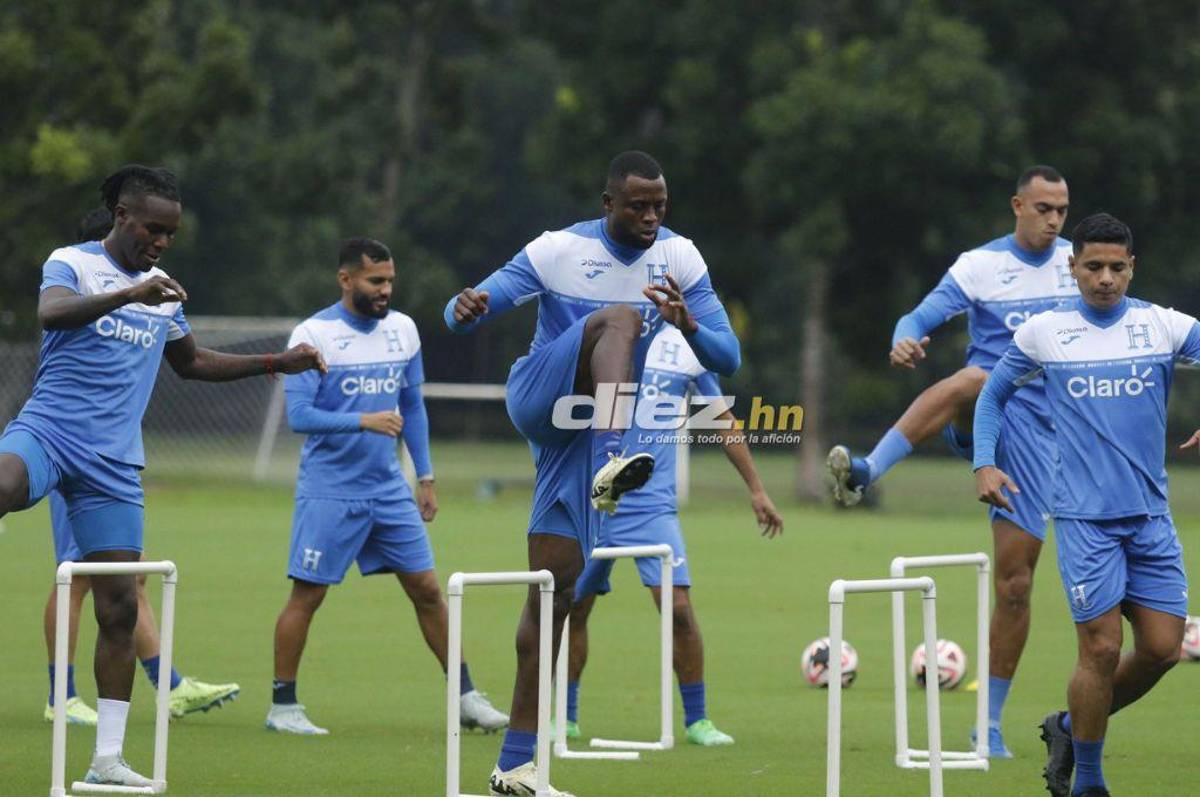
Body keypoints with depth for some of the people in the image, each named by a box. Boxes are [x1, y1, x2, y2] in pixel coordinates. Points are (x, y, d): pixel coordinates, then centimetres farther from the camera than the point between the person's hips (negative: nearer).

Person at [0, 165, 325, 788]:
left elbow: (190, 362, 35)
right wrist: (129, 294, -38)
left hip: (113, 463, 5)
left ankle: (108, 758, 6)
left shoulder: (163, 293, 18)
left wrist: (277, 362, 28)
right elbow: (50, 313, -24)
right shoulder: (73, 263, -1)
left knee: (119, 606, 0)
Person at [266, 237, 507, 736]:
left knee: (427, 590, 5)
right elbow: (298, 415, -17)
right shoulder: (314, 335, -11)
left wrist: (425, 475, 15)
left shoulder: (403, 330, 7)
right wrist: (364, 421, -28)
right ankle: (282, 706, 7)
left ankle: (466, 696, 13)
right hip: (328, 491, -5)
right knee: (307, 596, -2)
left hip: (389, 489, 5)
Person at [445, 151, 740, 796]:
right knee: (621, 318, -28)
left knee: (556, 584, -3)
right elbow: (466, 311, -5)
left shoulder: (679, 259, 2)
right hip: (538, 398, -3)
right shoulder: (559, 251, -7)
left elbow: (727, 359, -1)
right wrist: (464, 311, -32)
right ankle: (611, 469, -53)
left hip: (582, 432, 3)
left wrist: (688, 325, -24)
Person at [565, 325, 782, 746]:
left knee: (678, 607, -12)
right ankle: (565, 717, 22)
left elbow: (723, 420, 15)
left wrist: (756, 489, 17)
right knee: (572, 607, 5)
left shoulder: (689, 344, 7)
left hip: (654, 503, 0)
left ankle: (697, 720, 1)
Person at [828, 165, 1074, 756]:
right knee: (972, 380, -40)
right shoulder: (980, 265, 1)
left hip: (1037, 431, 2)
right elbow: (922, 317, -4)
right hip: (982, 419, -2)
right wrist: (905, 341, -28)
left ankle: (990, 724, 7)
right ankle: (866, 473, -58)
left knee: (1015, 582, -2)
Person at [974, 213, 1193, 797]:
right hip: (1084, 515, -3)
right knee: (1101, 648, -9)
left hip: (1151, 516, 3)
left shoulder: (1165, 326, 2)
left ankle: (1070, 727, 24)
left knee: (1162, 648, 0)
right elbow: (993, 394, 15)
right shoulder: (1043, 333, 2)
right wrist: (985, 464, 2)